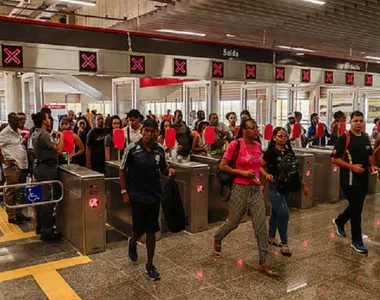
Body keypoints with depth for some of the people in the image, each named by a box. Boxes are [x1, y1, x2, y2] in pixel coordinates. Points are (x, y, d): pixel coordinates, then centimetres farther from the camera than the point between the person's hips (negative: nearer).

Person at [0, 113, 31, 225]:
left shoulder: (18, 131, 14)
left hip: (22, 165, 8)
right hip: (12, 166, -8)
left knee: (20, 191, 15)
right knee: (11, 191, 1)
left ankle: (19, 213, 26)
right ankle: (11, 216, 9)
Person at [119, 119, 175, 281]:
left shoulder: (159, 150, -1)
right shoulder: (132, 148, -11)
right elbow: (122, 170, -3)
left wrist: (169, 170, -10)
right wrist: (124, 191, -7)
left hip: (155, 196, 3)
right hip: (137, 196, -3)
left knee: (151, 231, 8)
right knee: (139, 229, 7)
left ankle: (150, 265, 22)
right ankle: (132, 243, 44)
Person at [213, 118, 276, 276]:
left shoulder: (258, 146, 5)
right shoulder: (235, 144, -12)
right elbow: (222, 166, -10)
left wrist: (260, 182, 12)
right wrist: (242, 172, -17)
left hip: (256, 189, 5)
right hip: (241, 188, -5)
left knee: (261, 226, 1)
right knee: (233, 222, 11)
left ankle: (263, 262, 9)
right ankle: (217, 239, 43)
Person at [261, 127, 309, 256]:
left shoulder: (289, 152, 5)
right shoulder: (271, 152, -13)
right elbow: (260, 166, -10)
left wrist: (303, 185, 13)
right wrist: (267, 175, -28)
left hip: (286, 188, 6)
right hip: (274, 188, -6)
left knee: (276, 213, 16)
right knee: (284, 214, -11)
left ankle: (271, 237, 33)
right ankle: (284, 243, 4)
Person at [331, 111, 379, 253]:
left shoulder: (366, 137, 9)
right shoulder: (344, 138, -12)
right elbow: (334, 158, -15)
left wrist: (372, 166, 5)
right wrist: (351, 166, -21)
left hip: (363, 179, 7)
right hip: (349, 180, -7)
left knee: (356, 207, 18)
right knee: (356, 209, -4)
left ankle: (339, 221, 44)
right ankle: (357, 241, 8)